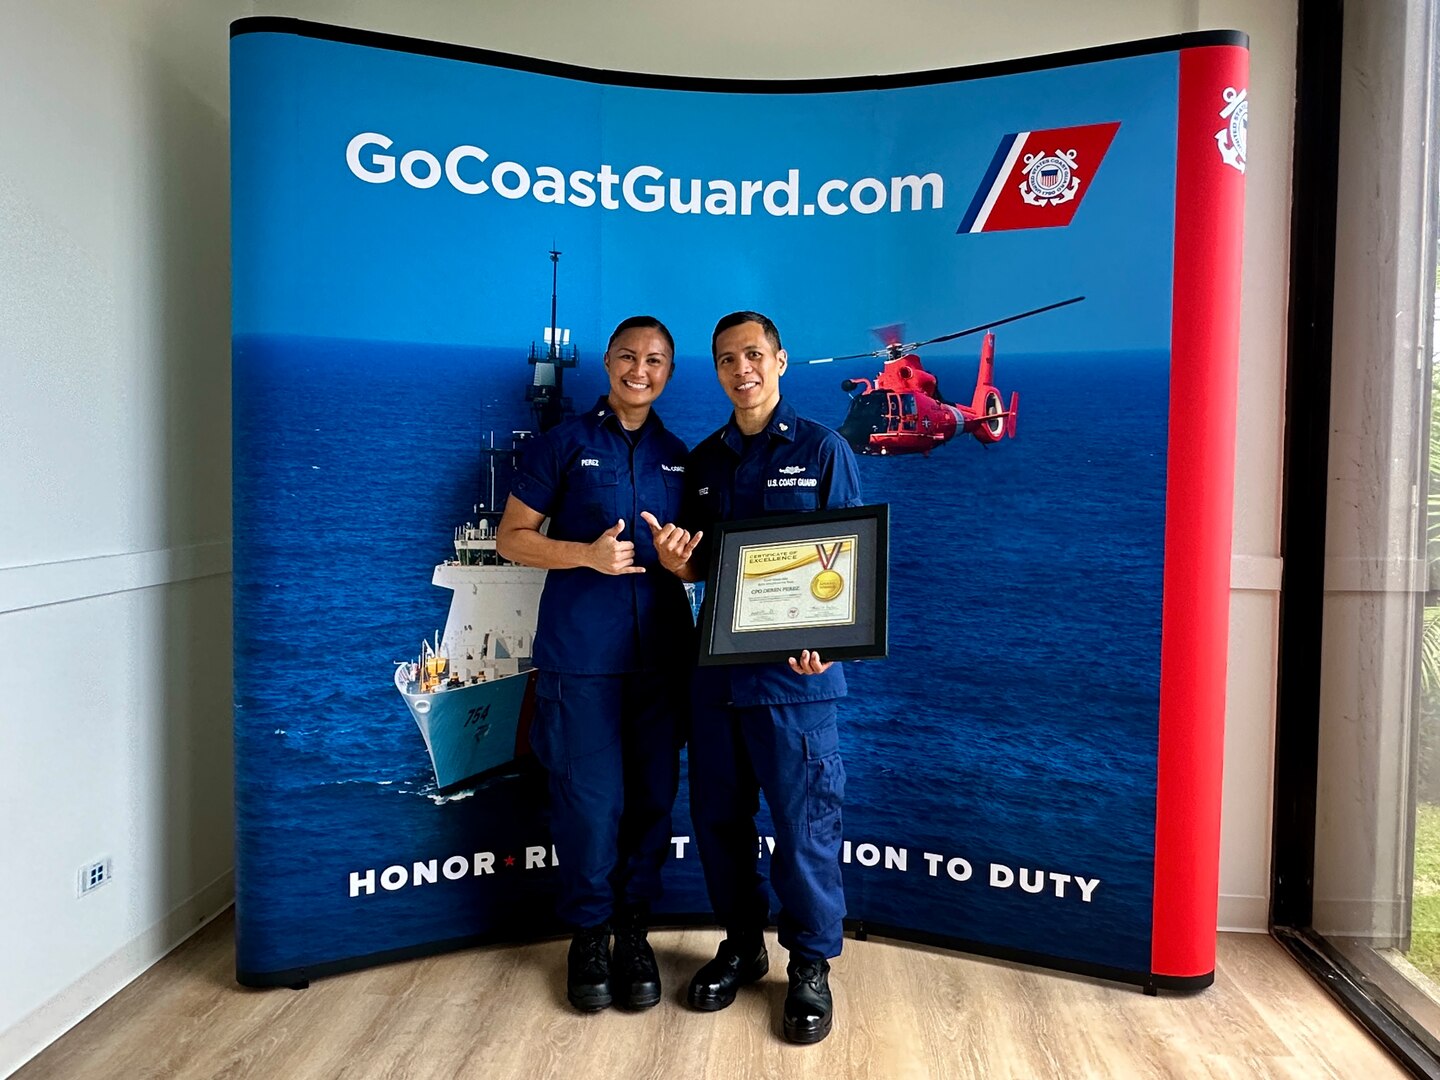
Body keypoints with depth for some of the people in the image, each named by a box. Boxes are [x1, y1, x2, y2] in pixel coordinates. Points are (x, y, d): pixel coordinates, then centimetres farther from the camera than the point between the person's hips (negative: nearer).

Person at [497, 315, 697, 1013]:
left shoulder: (678, 458, 15)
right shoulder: (564, 444, 3)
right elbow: (511, 537, 1)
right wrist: (587, 554, -13)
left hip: (661, 650, 4)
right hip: (580, 652, -3)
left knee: (653, 796, 7)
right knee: (589, 799, -2)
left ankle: (633, 932, 24)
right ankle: (589, 935, 19)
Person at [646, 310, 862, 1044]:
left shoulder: (821, 449, -1)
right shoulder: (703, 460, 12)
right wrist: (677, 562, -7)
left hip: (795, 670, -5)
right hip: (716, 666, 5)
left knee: (803, 822, 2)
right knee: (717, 815, 13)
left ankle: (811, 965, 21)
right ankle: (741, 943, 33)